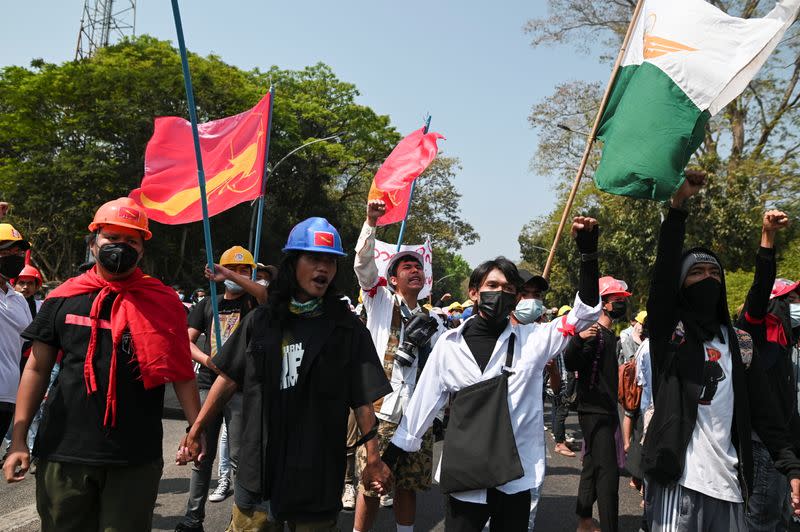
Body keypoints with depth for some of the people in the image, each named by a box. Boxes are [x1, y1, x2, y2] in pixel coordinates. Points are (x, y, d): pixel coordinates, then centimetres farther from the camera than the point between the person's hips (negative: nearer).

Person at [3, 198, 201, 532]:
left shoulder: (162, 302, 0)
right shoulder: (63, 299, 4)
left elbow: (182, 374, 1)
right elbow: (37, 369, 7)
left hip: (137, 457, -1)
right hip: (63, 453, 2)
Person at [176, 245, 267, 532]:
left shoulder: (252, 301, 4)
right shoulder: (208, 304, 14)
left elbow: (266, 295, -21)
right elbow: (187, 341, 8)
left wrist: (229, 276, -28)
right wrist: (205, 359, -11)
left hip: (242, 388, -3)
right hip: (208, 385, 4)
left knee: (239, 456, 0)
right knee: (202, 455, 9)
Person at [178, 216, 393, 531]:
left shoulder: (348, 330, -2)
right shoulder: (261, 321, 3)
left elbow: (362, 400, -3)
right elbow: (228, 379, 7)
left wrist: (373, 459, -5)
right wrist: (195, 432, 6)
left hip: (319, 474, -1)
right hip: (259, 467, 2)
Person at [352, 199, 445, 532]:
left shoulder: (432, 320, 16)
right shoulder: (381, 301, 5)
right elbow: (363, 263, -10)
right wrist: (371, 222, -20)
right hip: (381, 410, -4)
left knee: (408, 486, 12)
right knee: (371, 485, 1)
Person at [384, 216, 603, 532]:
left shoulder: (531, 340, -1)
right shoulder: (449, 344, 0)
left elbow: (586, 311, -5)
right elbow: (422, 404, 5)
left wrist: (588, 251, -15)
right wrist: (390, 456, 7)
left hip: (516, 478, 1)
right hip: (464, 476, 0)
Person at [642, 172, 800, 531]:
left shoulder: (740, 344, 14)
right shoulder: (667, 329, 2)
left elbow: (763, 411, 11)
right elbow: (664, 272, -14)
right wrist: (677, 207, -20)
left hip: (729, 483, 4)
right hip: (677, 478, -4)